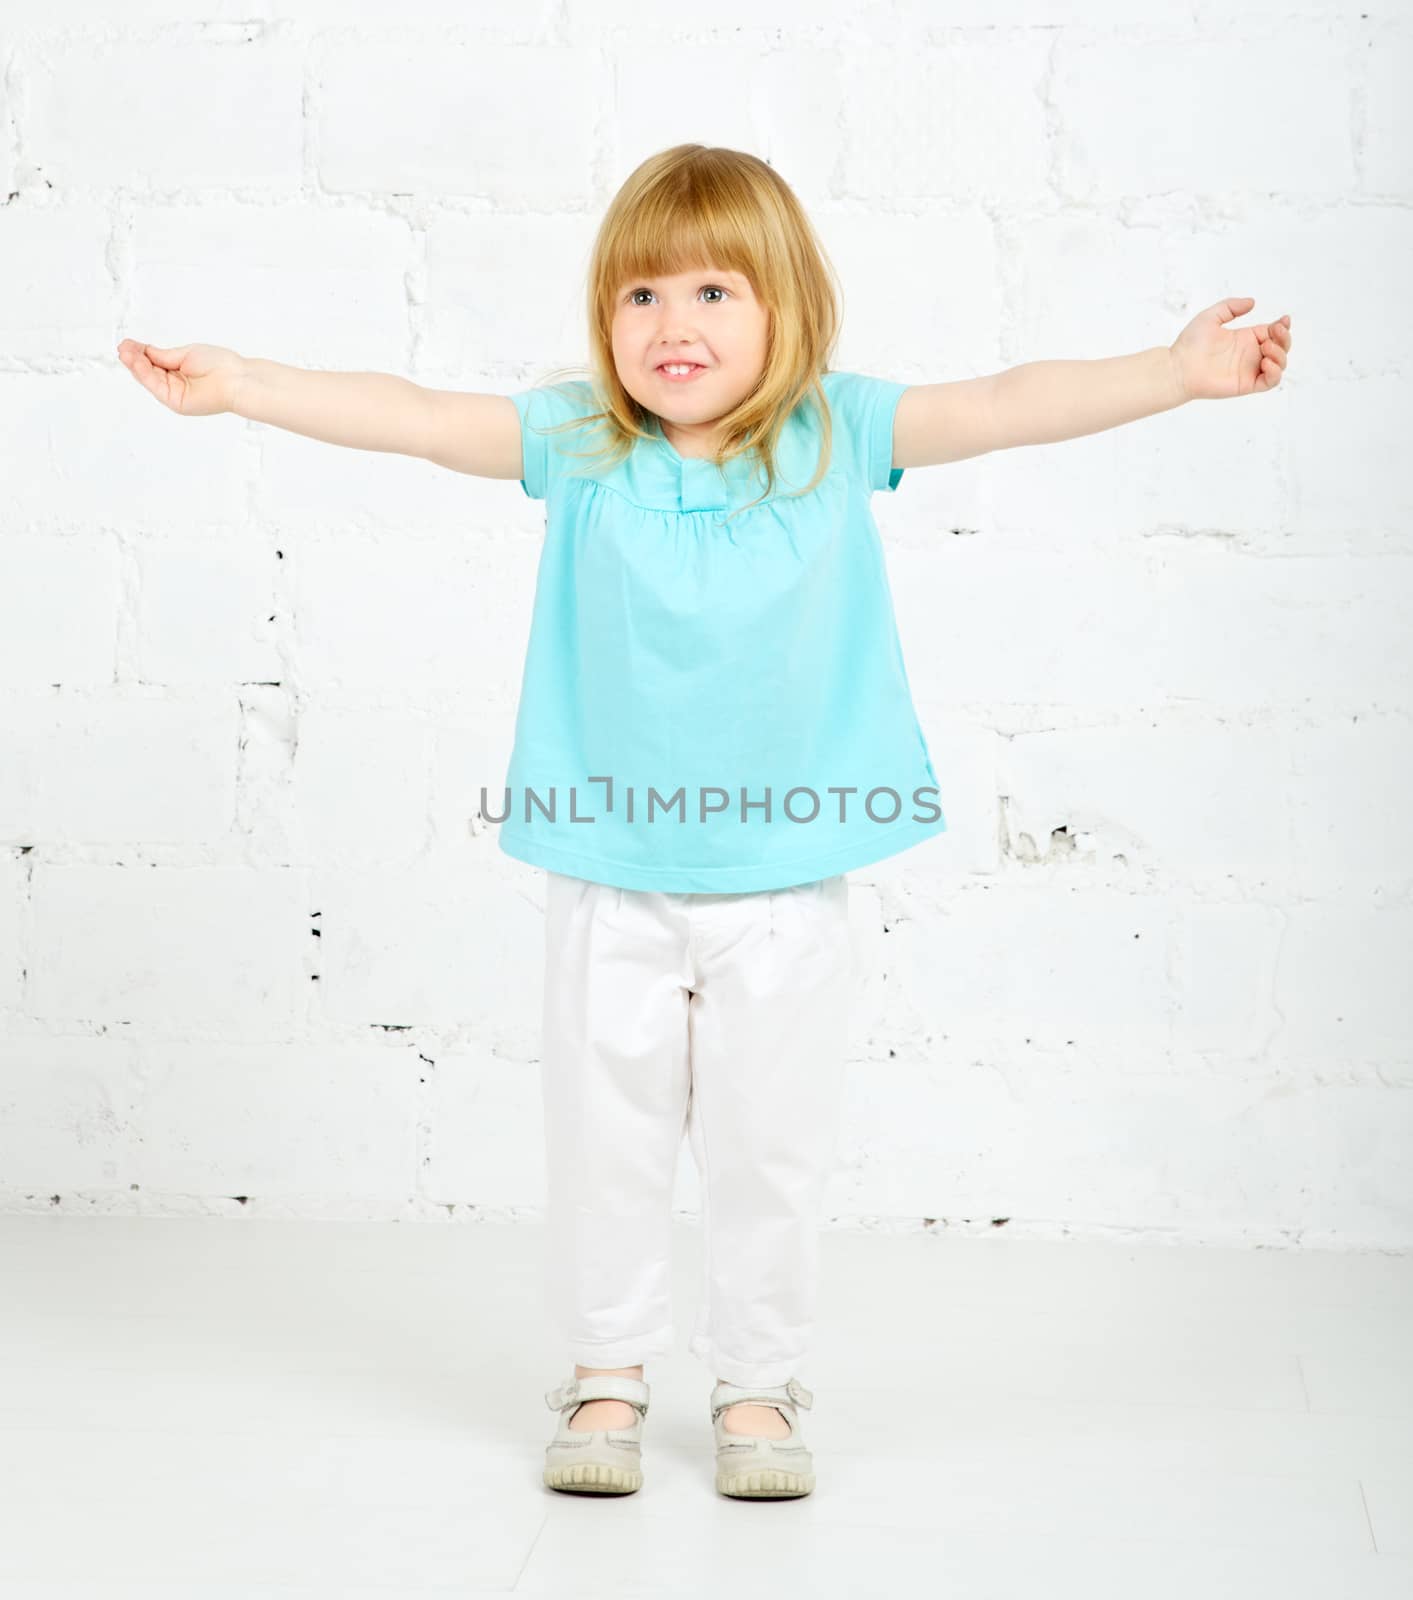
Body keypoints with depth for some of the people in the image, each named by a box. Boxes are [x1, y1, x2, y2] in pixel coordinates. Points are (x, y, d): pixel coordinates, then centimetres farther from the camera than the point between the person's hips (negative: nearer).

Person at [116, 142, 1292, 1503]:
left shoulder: (836, 434, -5)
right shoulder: (576, 441, -4)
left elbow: (1006, 406, -10)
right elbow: (416, 418, -8)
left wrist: (1178, 371, -18)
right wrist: (239, 385, -15)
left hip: (785, 873, 0)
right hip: (609, 876, 1)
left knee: (770, 1145, 10)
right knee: (604, 1136, 11)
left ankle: (758, 1383, 29)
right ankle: (607, 1371, 31)